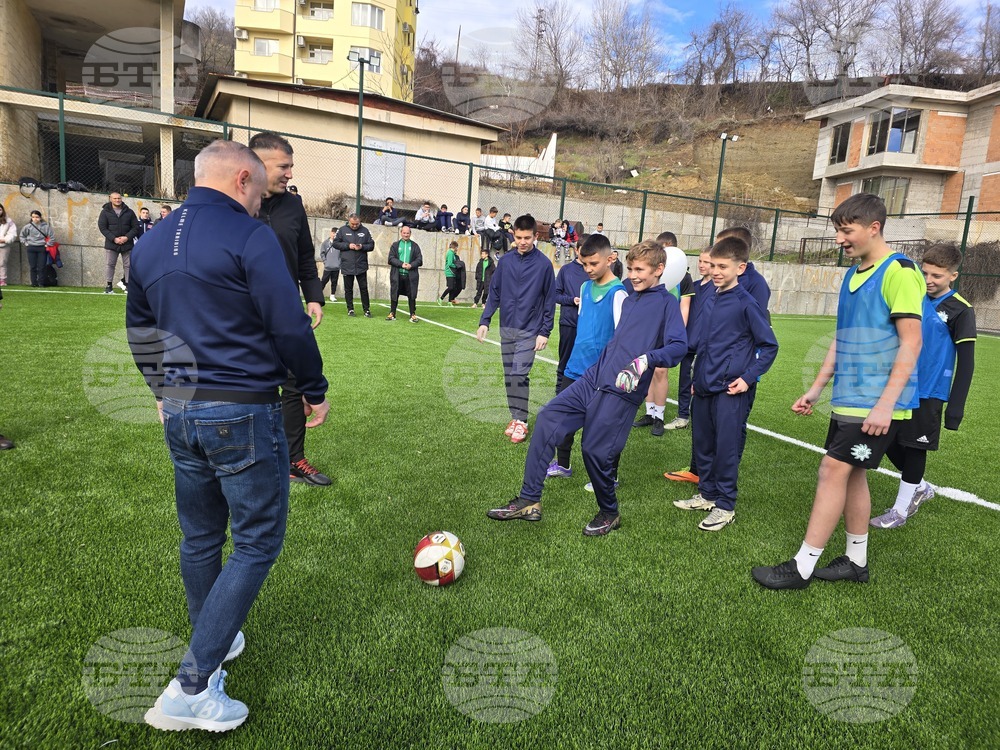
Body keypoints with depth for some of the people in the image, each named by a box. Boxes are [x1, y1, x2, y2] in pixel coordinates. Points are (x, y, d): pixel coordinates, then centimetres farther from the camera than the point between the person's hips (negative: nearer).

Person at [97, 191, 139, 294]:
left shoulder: (129, 212, 5)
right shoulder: (105, 212, 3)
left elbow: (136, 227, 3)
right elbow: (102, 227, -2)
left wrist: (127, 237, -11)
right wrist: (114, 239, -14)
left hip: (127, 243, 1)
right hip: (111, 244, -1)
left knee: (128, 265, 3)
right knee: (110, 265, 2)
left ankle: (127, 284, 11)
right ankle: (109, 286, 8)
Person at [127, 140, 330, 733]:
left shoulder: (150, 244, 11)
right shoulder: (250, 237, -12)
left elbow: (140, 332, 20)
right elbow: (290, 326, -15)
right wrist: (316, 389, 0)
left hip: (179, 411, 8)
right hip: (242, 414, -8)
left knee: (200, 538, 20)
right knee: (258, 541, 3)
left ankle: (215, 643, 39)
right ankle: (191, 687, 4)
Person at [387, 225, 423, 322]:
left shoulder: (415, 246, 10)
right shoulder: (395, 245, 10)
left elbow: (419, 260, 4)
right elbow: (391, 259, 1)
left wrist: (411, 265, -14)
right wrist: (401, 264, -14)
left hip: (411, 275, 0)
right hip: (397, 275, 0)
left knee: (412, 296, 0)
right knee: (394, 295, 5)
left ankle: (413, 315, 7)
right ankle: (392, 314, 14)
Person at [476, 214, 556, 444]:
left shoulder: (544, 264, -5)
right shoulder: (505, 261, 5)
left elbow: (550, 300, -2)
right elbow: (494, 293, 10)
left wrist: (545, 332, -6)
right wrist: (484, 321, 2)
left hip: (529, 330, -4)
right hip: (506, 328, 4)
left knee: (519, 375, -12)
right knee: (509, 376, 8)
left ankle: (521, 421, 0)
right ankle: (515, 417, 20)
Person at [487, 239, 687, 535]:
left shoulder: (667, 303, -4)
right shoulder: (628, 301, 19)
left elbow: (679, 346, -16)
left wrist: (646, 359, -30)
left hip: (621, 391, -8)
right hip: (593, 378, 8)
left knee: (595, 450, -8)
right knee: (548, 418, -3)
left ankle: (609, 513, 20)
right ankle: (529, 500, 1)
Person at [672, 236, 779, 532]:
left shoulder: (746, 303, -9)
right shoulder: (710, 301, 10)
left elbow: (769, 346, -5)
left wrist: (748, 377, -12)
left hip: (729, 389, -7)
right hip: (704, 385, 7)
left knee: (726, 447, 0)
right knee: (702, 443, 15)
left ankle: (725, 506, 13)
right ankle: (707, 494, 31)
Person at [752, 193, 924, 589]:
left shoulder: (899, 272, -12)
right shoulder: (852, 274, 13)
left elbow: (911, 341, -17)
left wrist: (885, 403, -21)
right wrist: (816, 388, 15)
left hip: (875, 404, -8)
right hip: (848, 398, 8)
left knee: (834, 470, -8)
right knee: (852, 474, 13)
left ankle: (803, 567, 0)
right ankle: (856, 560, 27)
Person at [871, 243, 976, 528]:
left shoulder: (960, 310, -9)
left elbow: (966, 362, -9)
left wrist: (955, 407, -12)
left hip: (928, 394, -6)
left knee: (914, 448, 2)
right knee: (889, 443, 10)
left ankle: (901, 509, 16)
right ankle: (921, 488, 34)